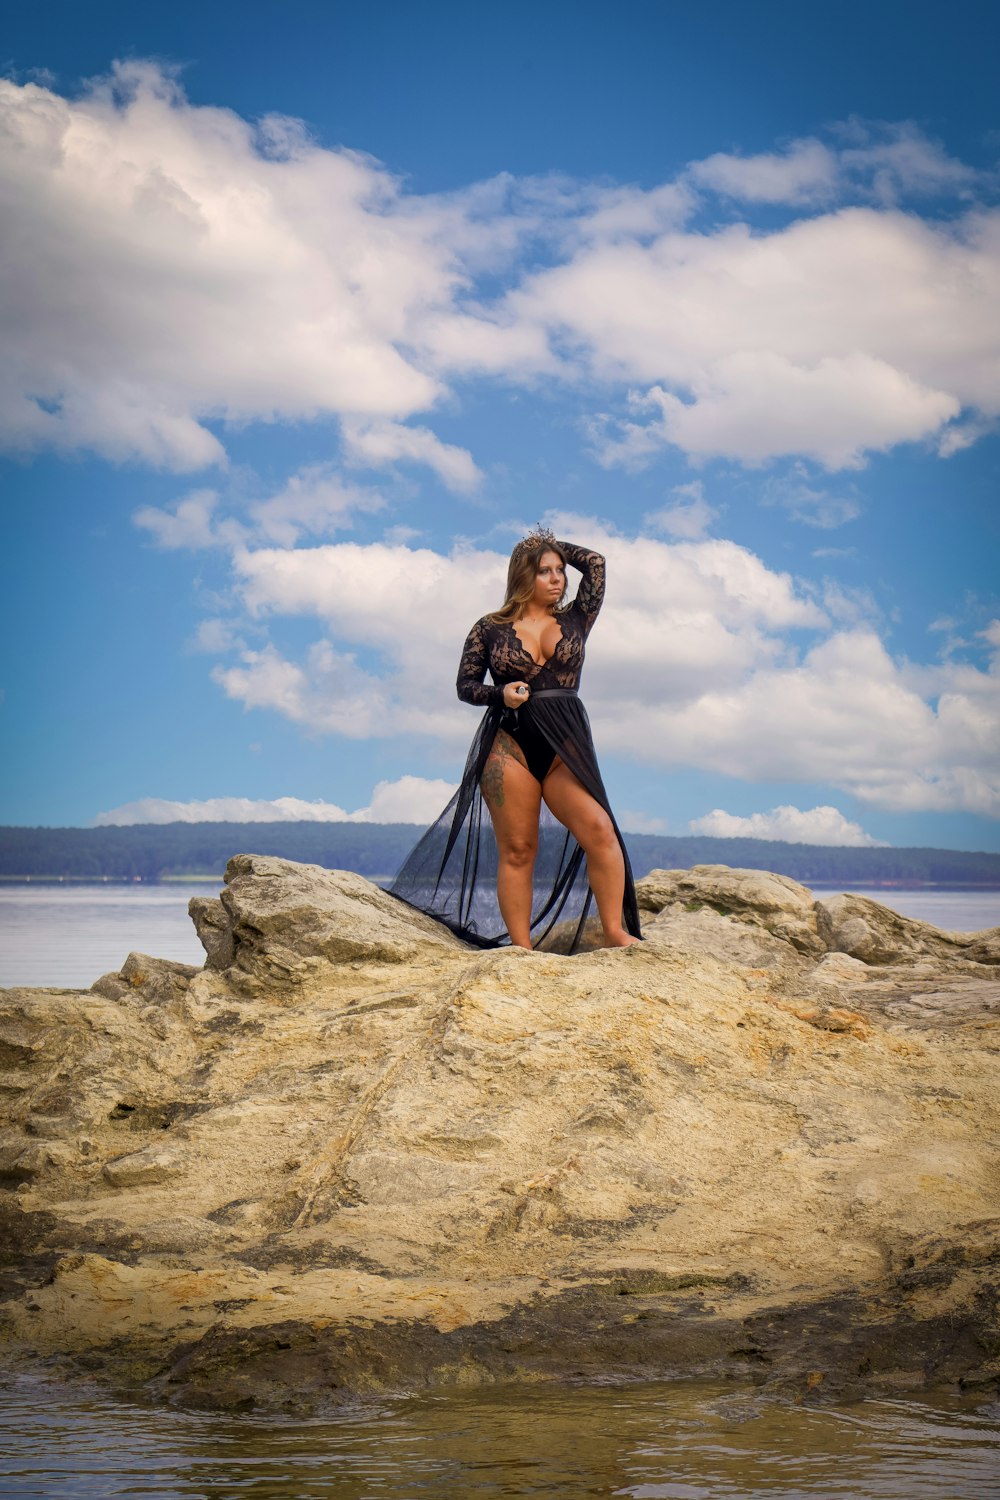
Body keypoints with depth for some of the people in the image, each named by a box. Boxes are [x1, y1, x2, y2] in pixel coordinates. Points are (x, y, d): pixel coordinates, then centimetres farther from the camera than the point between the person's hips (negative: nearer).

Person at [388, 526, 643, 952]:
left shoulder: (574, 621, 13)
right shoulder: (490, 629, 9)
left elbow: (594, 563, 10)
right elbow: (465, 684, 10)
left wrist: (556, 548, 21)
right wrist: (499, 694, -8)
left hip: (565, 745, 1)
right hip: (509, 745, -1)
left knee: (599, 830, -19)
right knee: (517, 850, -4)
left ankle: (615, 933, -16)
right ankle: (521, 947, -2)